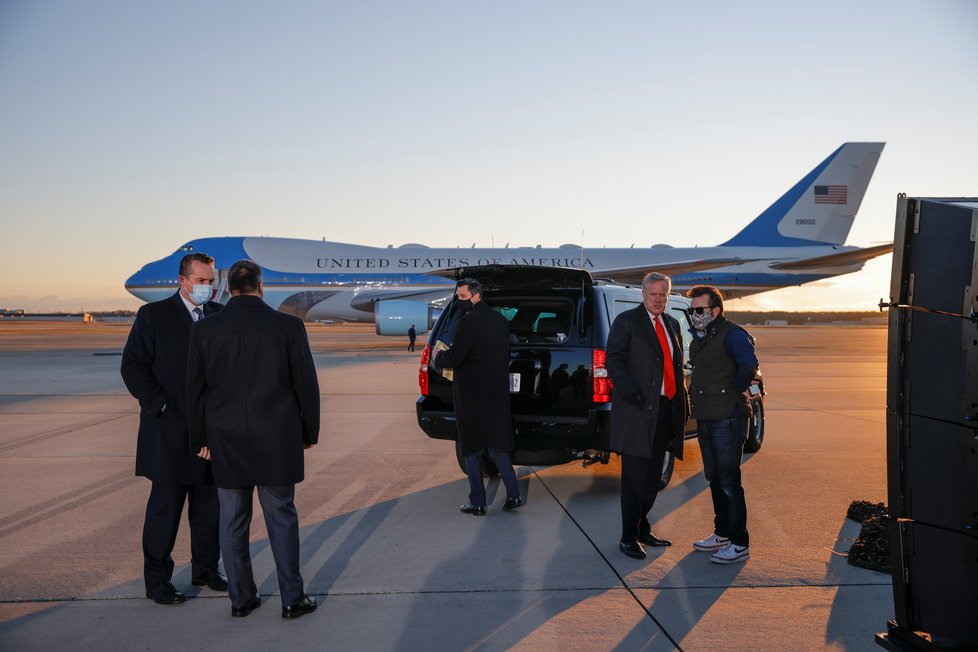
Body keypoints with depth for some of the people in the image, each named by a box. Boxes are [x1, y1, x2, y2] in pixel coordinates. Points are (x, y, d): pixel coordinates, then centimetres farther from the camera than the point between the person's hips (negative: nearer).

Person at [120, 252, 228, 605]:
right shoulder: (154, 315, -4)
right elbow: (133, 365, -7)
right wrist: (159, 406, -13)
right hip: (170, 430, -5)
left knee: (209, 503, 13)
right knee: (166, 505, 3)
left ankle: (206, 568, 29)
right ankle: (156, 579, 17)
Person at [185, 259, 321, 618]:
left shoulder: (204, 330, -2)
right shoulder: (288, 326, -8)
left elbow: (195, 390, 4)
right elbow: (306, 384, -4)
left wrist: (200, 439, 14)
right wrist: (309, 432, 8)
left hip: (226, 442, 2)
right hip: (276, 440, -1)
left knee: (233, 521, 12)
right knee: (281, 518, 8)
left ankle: (241, 598, 22)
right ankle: (292, 598, 15)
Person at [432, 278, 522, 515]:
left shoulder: (469, 322, -17)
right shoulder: (500, 320, 8)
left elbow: (453, 358, -21)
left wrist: (437, 358, 1)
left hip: (471, 396, -7)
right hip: (498, 395, 7)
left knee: (472, 450, 4)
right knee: (498, 446, 16)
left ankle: (477, 502, 9)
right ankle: (513, 494, 11)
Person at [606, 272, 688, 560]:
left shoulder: (672, 324, 16)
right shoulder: (626, 321, -4)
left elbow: (676, 364, 18)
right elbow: (614, 360, -9)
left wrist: (681, 401, 8)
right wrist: (629, 391, -22)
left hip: (665, 408, 7)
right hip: (637, 409, -7)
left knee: (653, 475, 13)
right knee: (634, 476, -3)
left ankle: (642, 528, 27)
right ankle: (629, 538, 6)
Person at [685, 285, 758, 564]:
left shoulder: (731, 334, -15)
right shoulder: (698, 338, 14)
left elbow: (749, 362, -31)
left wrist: (739, 388, -18)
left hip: (727, 418, -9)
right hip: (705, 418, 9)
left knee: (729, 482, -5)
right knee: (714, 479, 16)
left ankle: (739, 544, 4)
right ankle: (722, 534, 28)